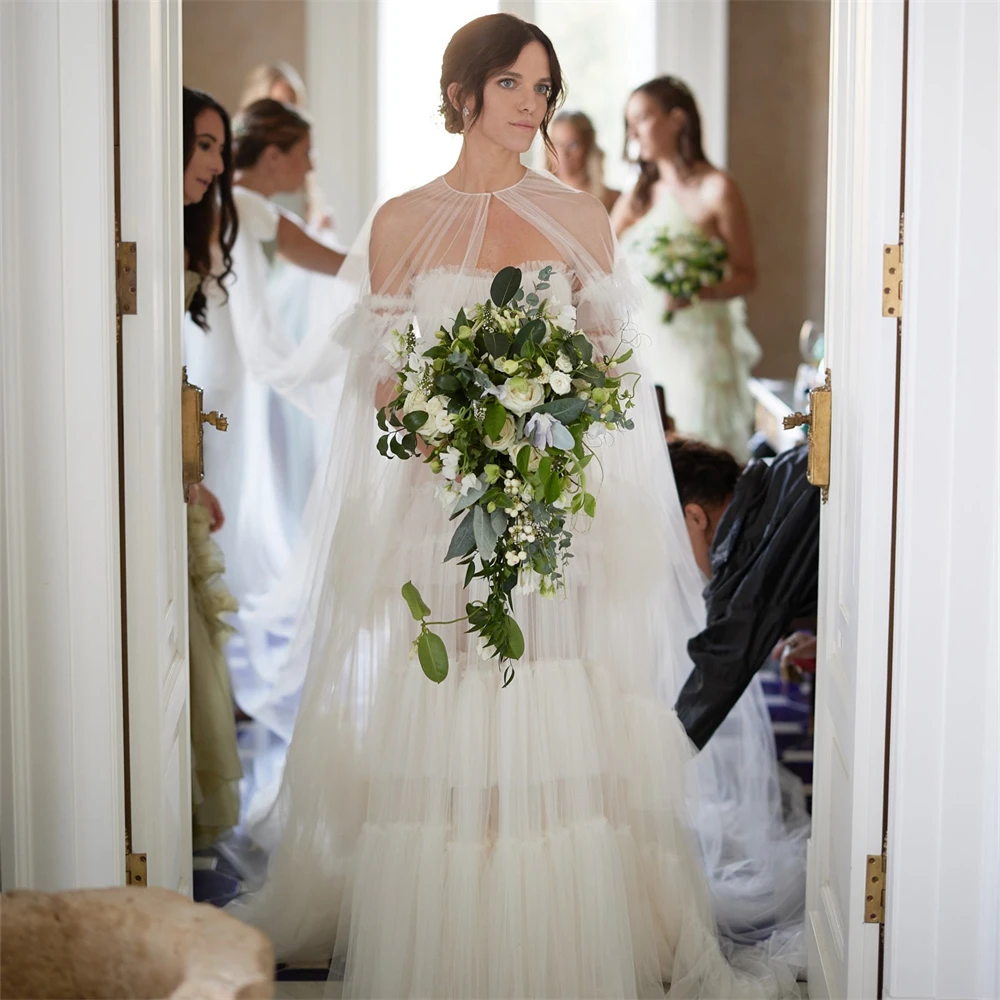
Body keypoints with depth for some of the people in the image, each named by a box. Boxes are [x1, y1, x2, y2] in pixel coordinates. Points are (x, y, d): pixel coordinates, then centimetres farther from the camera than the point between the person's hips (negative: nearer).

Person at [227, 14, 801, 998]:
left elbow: (611, 360, 10)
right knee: (438, 729, -2)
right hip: (440, 509, 0)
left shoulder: (580, 216, 8)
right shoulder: (401, 223, 7)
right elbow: (380, 377, 7)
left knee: (559, 725, -2)